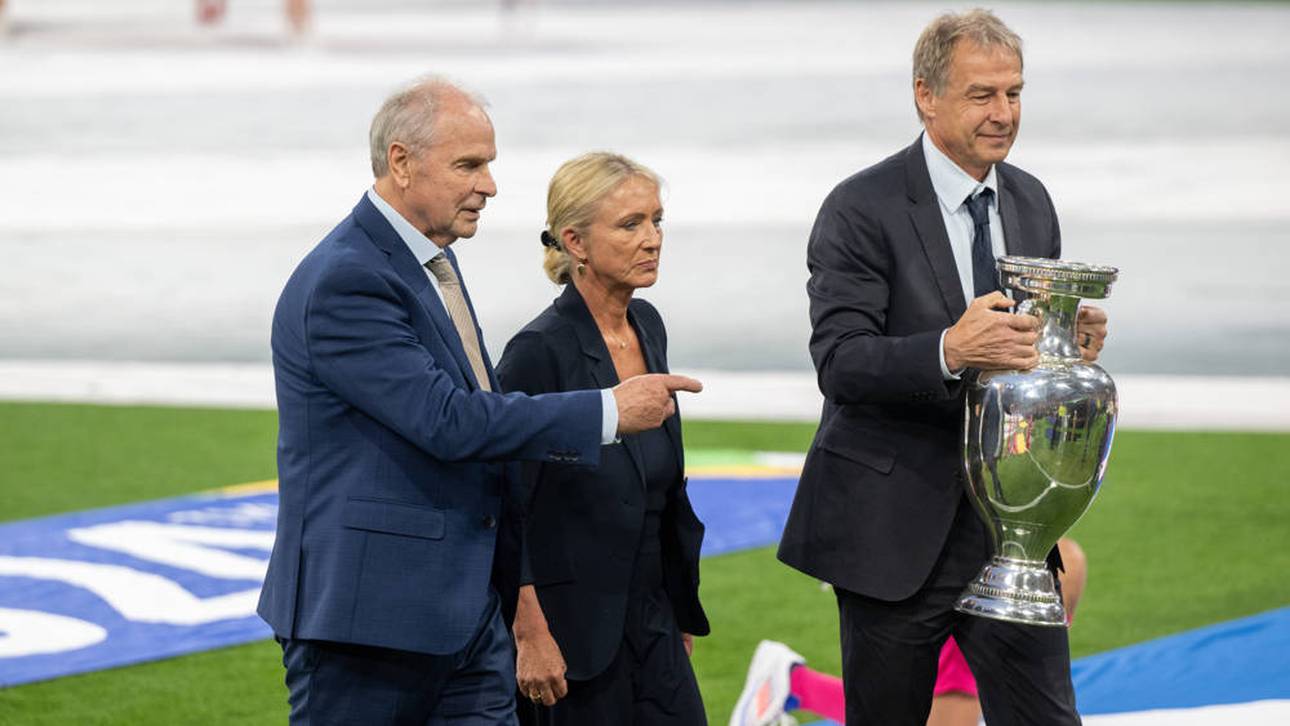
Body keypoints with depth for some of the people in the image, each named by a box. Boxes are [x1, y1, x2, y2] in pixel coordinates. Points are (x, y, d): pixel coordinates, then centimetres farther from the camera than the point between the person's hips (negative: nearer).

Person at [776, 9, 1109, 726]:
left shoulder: (1030, 202, 9)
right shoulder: (861, 210, -11)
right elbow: (838, 362, -20)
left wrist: (1074, 341, -6)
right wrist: (949, 351, -37)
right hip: (896, 526, -5)